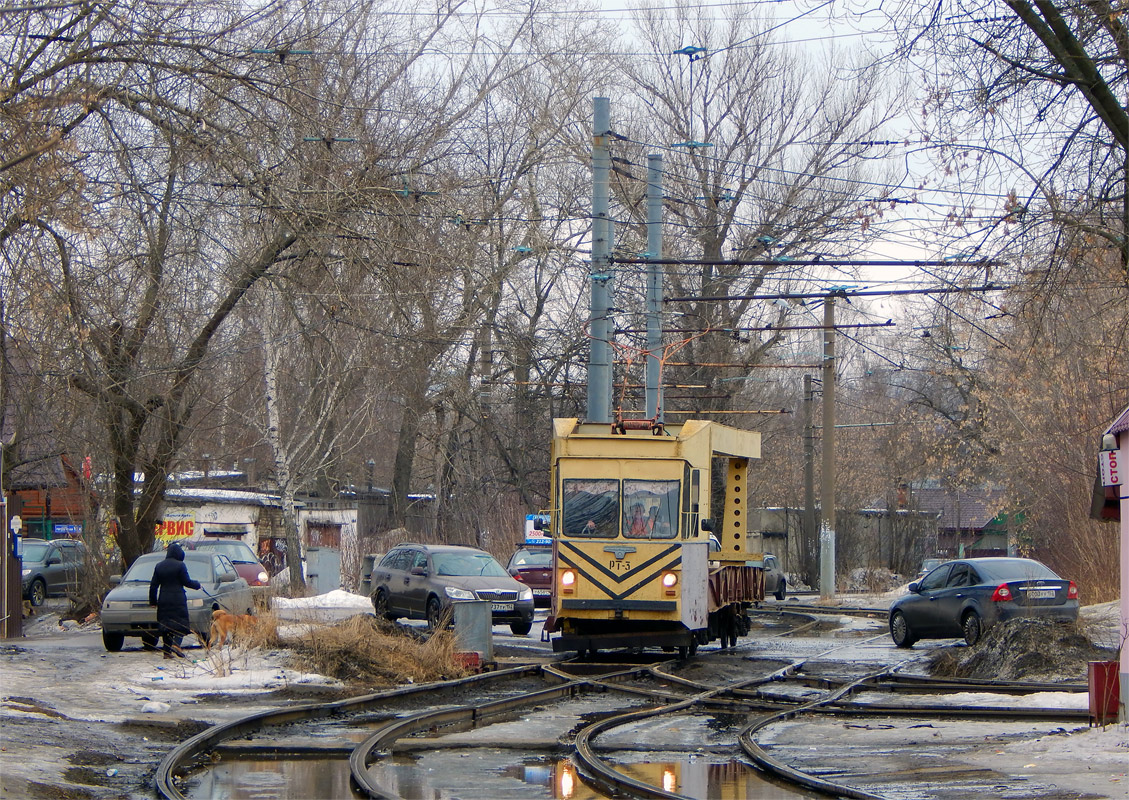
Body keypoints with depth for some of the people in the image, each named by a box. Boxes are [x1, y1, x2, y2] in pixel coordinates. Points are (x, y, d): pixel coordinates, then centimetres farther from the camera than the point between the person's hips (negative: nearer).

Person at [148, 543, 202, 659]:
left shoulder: (159, 566, 9)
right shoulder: (180, 565, -7)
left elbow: (153, 586, 10)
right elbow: (187, 582, -5)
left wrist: (153, 601, 16)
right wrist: (197, 585, 14)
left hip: (163, 600, 5)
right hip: (178, 600, -5)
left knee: (165, 623, 8)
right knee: (180, 622, 0)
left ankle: (167, 651, 6)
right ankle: (176, 644, -21)